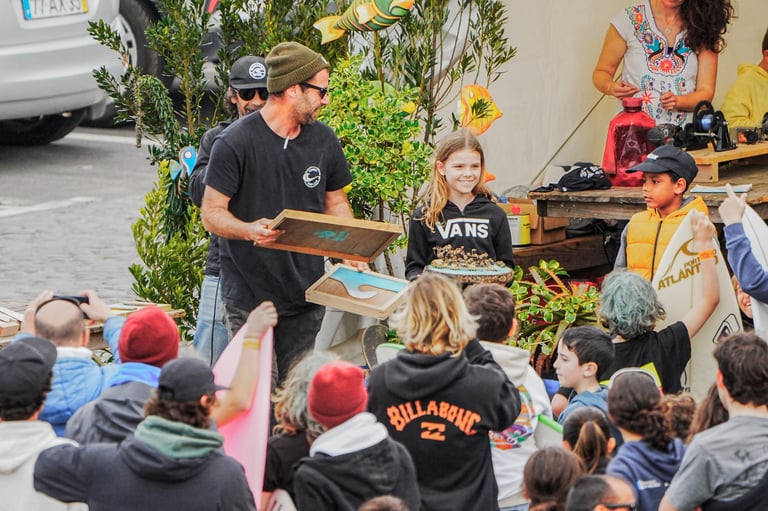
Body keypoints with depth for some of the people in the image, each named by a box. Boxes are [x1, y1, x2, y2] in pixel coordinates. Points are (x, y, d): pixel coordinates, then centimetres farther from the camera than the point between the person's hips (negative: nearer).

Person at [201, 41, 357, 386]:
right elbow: (211, 213, -9)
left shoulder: (323, 140, 8)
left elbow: (336, 202, 19)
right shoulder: (235, 143, -10)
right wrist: (249, 230, -29)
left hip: (306, 293, 5)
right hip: (249, 294, -5)